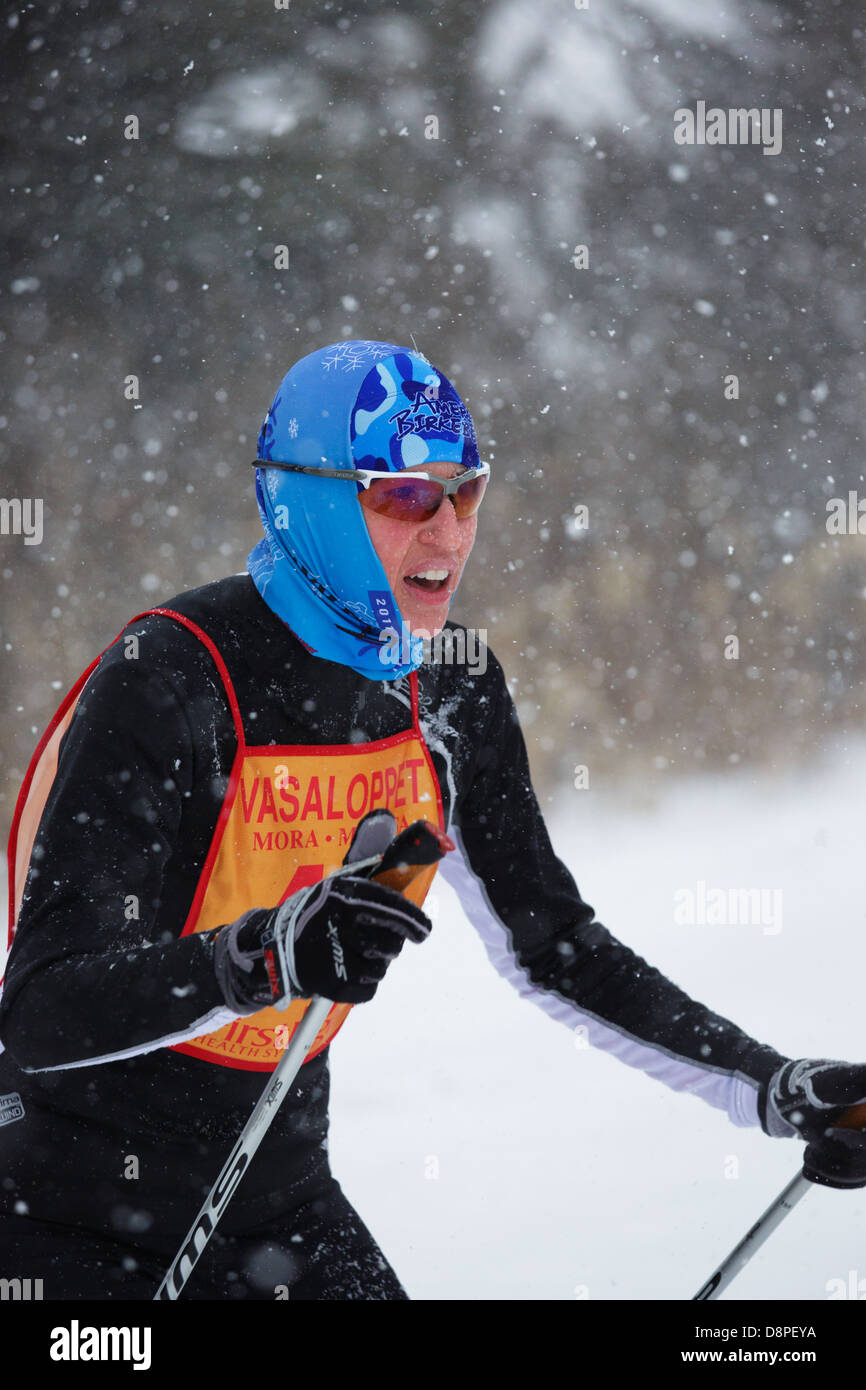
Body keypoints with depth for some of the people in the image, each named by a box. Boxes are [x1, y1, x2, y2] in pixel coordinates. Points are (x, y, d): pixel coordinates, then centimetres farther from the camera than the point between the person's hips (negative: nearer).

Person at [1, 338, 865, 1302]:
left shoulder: (452, 690, -1)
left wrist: (772, 1089, 2)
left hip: (278, 1202, 6)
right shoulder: (169, 681, -22)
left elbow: (551, 947, 10)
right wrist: (270, 954, -44)